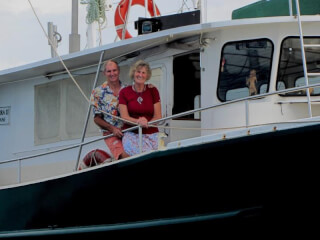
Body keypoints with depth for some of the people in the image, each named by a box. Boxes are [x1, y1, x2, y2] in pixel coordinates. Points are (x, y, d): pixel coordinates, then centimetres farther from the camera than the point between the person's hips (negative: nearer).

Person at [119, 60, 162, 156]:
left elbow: (158, 116, 6)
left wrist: (147, 123, -13)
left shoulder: (153, 91, 10)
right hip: (132, 135, -2)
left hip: (152, 134, 2)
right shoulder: (124, 92, 7)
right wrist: (138, 122, -19)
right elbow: (124, 117, 0)